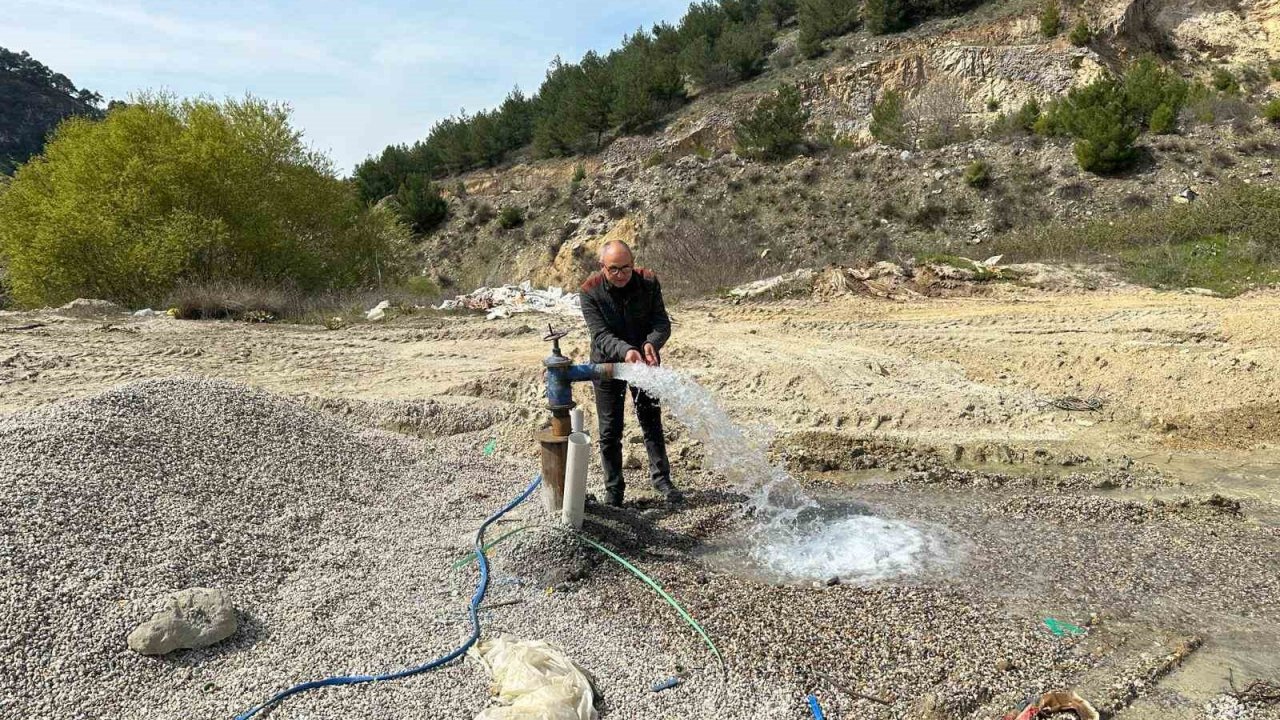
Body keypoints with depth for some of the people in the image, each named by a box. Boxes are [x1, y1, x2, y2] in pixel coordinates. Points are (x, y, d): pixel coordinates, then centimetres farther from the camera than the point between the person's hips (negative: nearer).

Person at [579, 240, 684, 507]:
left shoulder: (648, 282, -15)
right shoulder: (590, 291, -20)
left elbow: (662, 322, -17)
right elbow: (600, 334, -27)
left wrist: (652, 343, -40)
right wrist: (624, 351, -47)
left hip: (644, 361, 2)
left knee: (651, 421, 12)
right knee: (610, 431, 5)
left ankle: (661, 478, 28)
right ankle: (613, 490, 20)